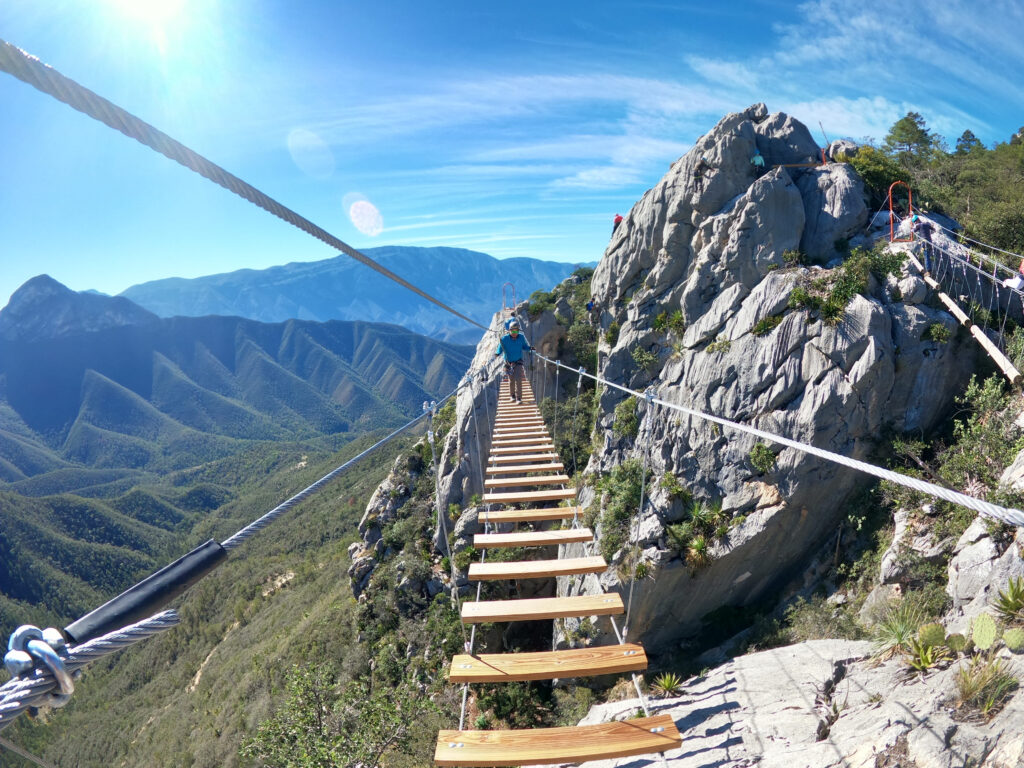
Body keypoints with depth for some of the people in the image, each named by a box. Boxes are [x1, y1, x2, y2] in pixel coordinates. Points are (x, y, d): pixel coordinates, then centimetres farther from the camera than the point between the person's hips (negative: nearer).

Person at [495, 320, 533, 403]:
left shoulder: (521, 337, -8)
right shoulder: (504, 339, -14)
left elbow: (524, 347, 6)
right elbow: (500, 349, -7)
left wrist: (530, 348, -13)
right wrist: (497, 354, -27)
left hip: (518, 362, 0)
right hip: (509, 363, 0)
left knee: (518, 380, -13)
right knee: (511, 381, 10)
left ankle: (519, 398, -8)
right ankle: (512, 396, 31)